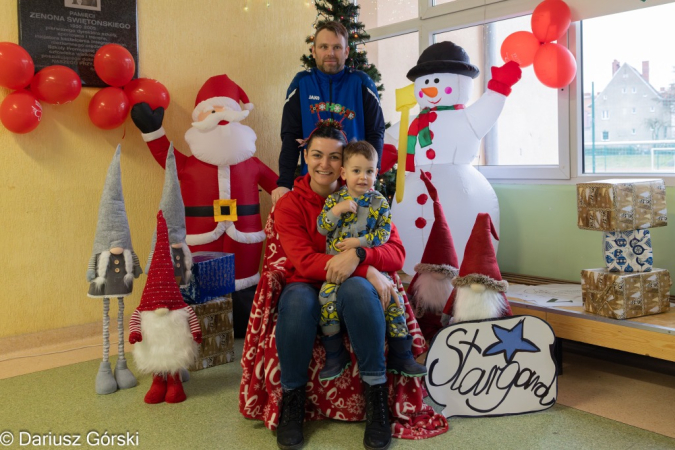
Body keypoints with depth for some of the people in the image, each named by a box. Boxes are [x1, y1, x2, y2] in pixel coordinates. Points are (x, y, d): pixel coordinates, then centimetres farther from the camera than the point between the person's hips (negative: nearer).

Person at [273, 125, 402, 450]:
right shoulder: (289, 204, -1)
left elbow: (397, 253, -6)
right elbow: (303, 262, -15)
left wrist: (359, 255, -29)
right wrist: (368, 270, -26)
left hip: (353, 285, 0)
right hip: (308, 286, 0)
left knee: (358, 289, -35)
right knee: (297, 300, -35)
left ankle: (377, 395, -24)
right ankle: (291, 398, -16)